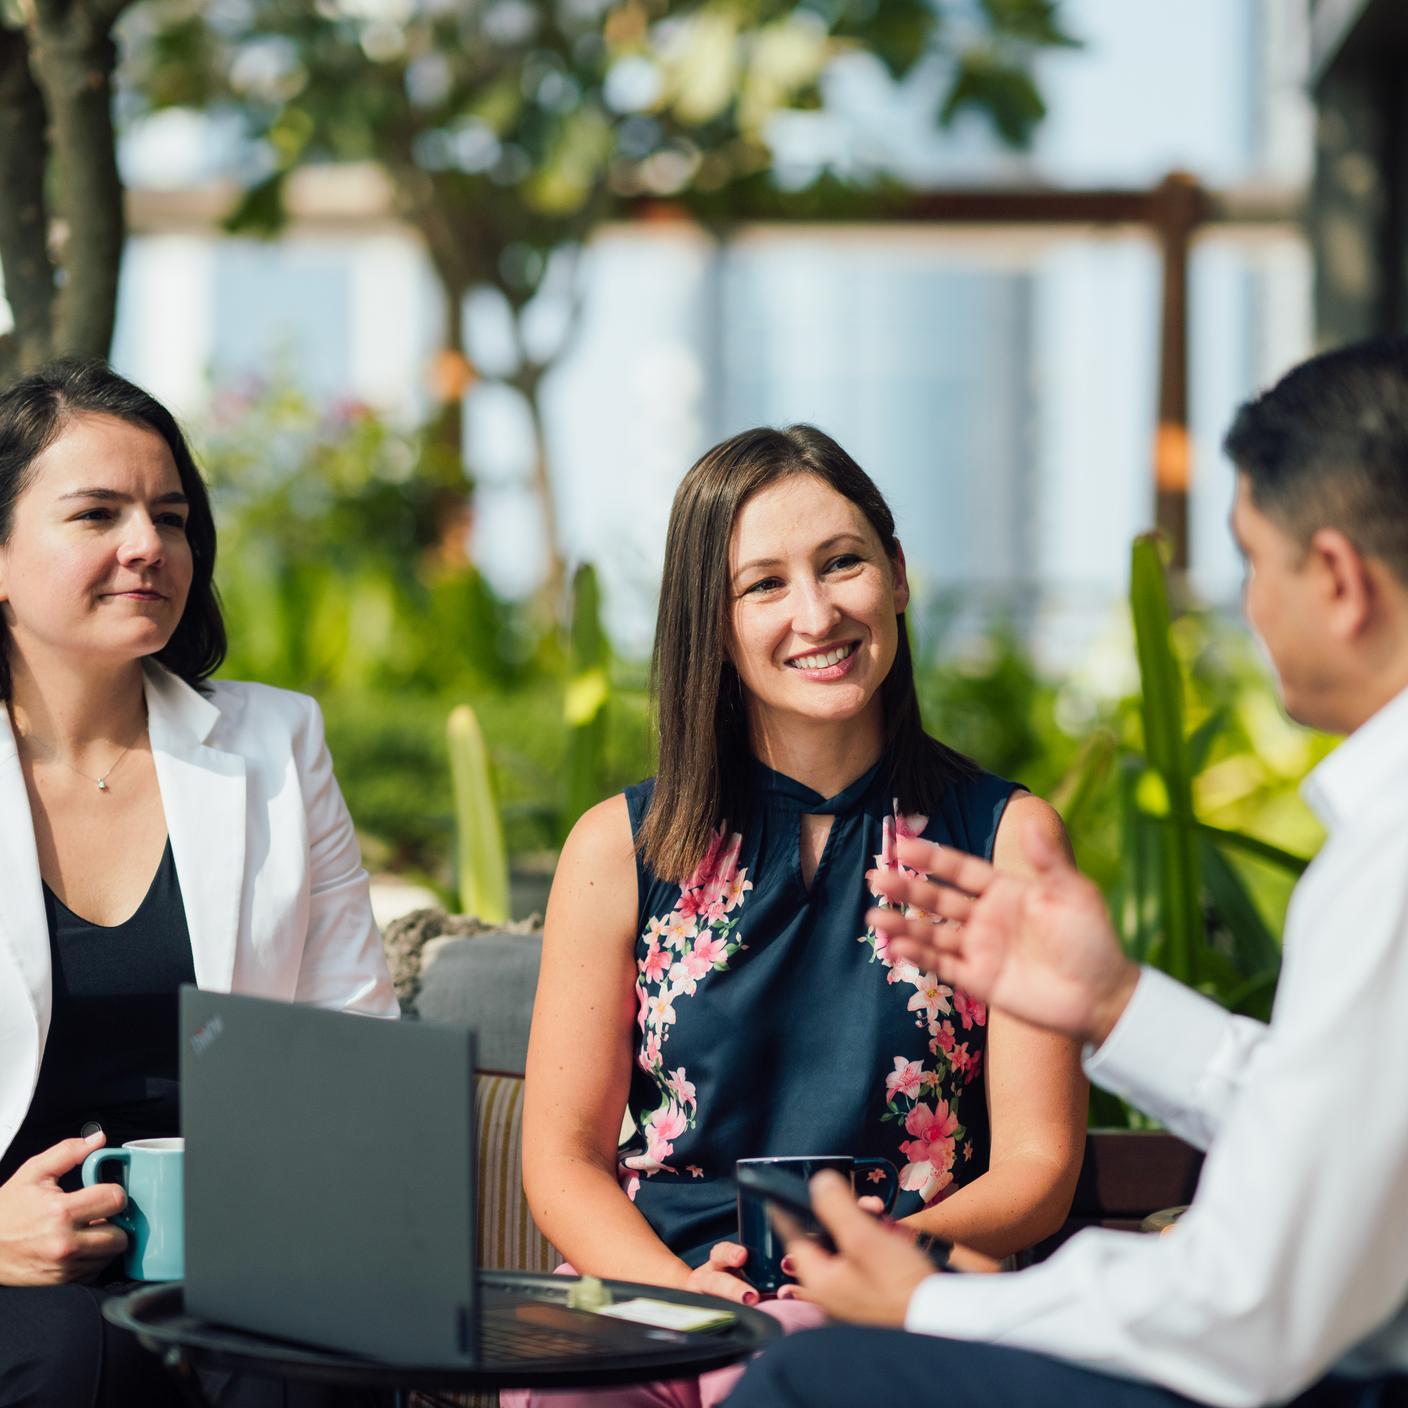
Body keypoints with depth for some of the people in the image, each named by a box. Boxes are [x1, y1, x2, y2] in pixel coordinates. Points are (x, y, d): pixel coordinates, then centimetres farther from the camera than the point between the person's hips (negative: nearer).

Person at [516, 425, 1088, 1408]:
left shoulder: (1007, 837, 7)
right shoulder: (621, 848, 9)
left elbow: (1036, 1167, 3)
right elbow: (565, 1157, 8)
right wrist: (680, 1288, -14)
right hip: (650, 1289, 2)